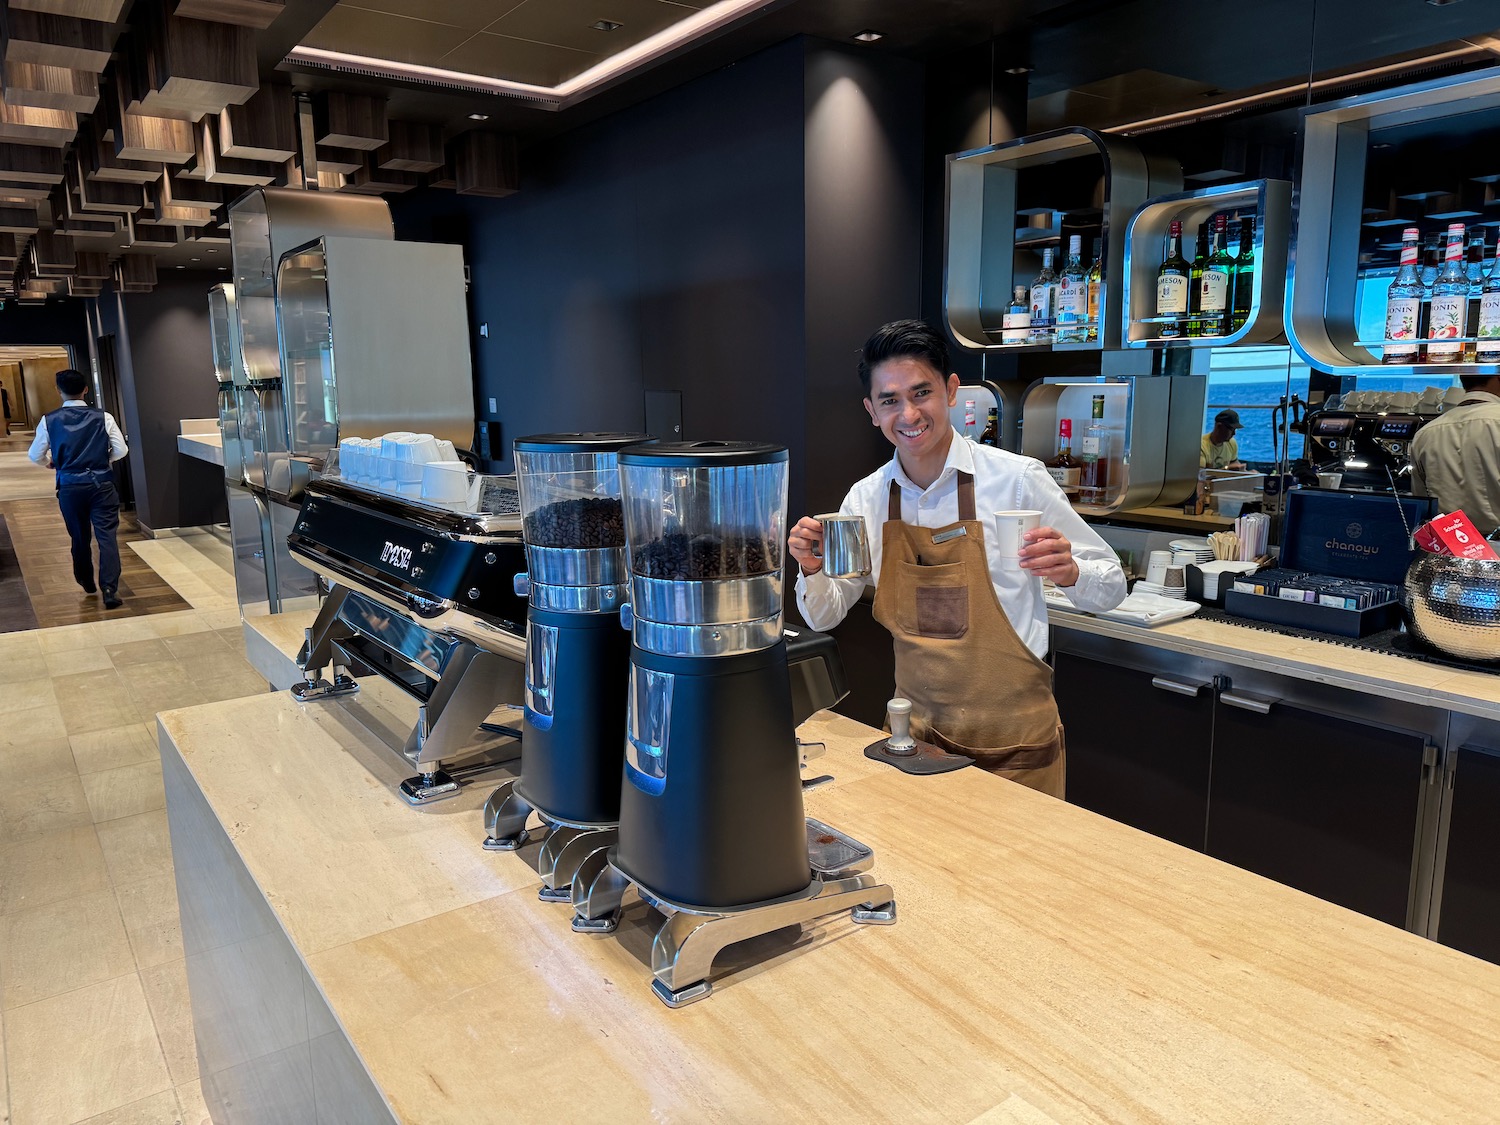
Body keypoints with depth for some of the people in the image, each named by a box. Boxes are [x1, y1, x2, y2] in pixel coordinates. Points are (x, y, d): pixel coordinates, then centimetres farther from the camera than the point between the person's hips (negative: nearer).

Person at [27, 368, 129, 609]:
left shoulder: (49, 421, -2)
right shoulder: (103, 418, -5)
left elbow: (35, 456, 6)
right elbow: (121, 450, -3)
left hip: (70, 486, 2)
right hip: (101, 484, -1)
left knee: (79, 537, 17)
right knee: (106, 536, -3)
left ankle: (87, 583, 33)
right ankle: (110, 589, -15)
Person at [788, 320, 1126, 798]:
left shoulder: (1017, 478, -14)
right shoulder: (865, 498, -2)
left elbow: (1111, 586, -5)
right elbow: (824, 616, 7)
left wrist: (1069, 571, -27)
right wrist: (812, 569, -14)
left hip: (1013, 740, -3)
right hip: (915, 730, 3)